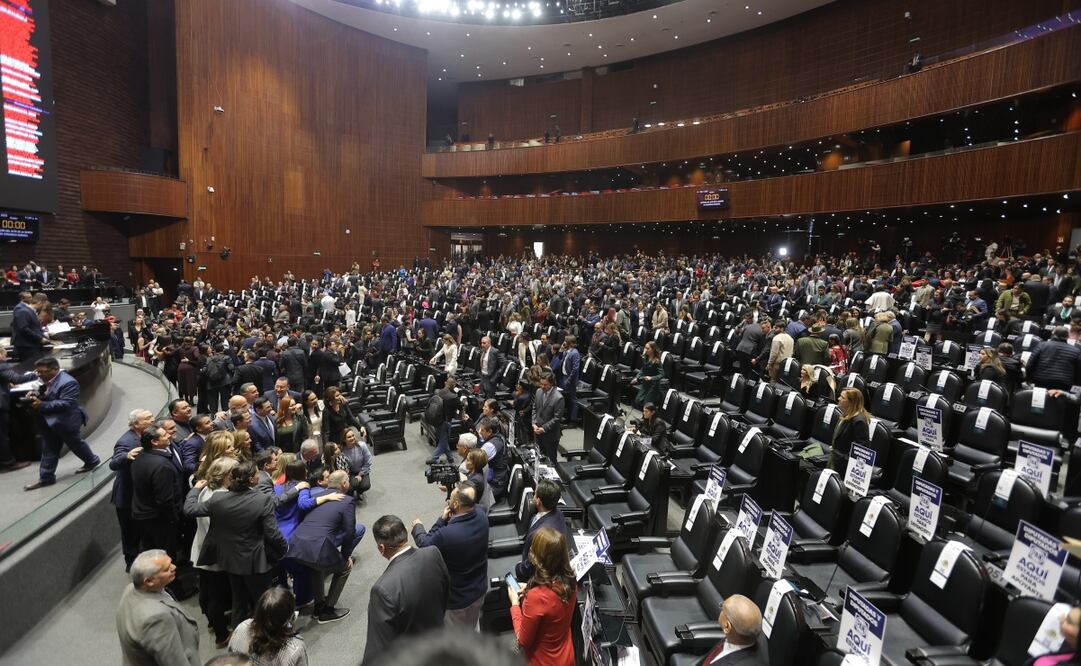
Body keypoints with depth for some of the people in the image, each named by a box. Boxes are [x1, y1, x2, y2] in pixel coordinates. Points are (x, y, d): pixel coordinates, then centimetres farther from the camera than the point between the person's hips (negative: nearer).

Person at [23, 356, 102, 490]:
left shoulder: (68, 382, -25)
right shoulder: (47, 380, 2)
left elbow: (66, 403, -29)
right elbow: (44, 395, 16)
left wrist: (42, 405, -30)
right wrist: (35, 395, -6)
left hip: (65, 422, -8)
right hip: (49, 423, 8)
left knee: (75, 443, 12)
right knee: (49, 449, 12)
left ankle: (92, 461, 35)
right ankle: (46, 477, 18)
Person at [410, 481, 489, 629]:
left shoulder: (446, 535, -39)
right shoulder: (481, 517, -19)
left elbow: (425, 544, -17)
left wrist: (417, 527, 2)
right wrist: (446, 519, -16)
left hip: (457, 596, -5)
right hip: (479, 587, 6)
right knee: (473, 626, 32)